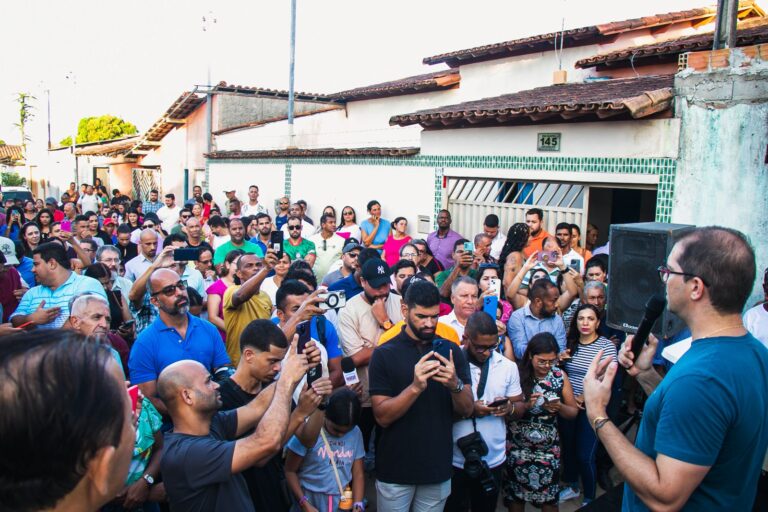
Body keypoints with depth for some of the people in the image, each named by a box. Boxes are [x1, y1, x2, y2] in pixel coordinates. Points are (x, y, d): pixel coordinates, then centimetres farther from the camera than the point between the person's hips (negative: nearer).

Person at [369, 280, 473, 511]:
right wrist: (415, 387, -29)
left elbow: (467, 410, -1)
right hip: (396, 469, -2)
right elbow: (382, 417, -13)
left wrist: (455, 384, -22)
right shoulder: (384, 354, -9)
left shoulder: (452, 351, 0)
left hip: (438, 468, 3)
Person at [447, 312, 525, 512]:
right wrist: (469, 410, -23)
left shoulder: (508, 366, 2)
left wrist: (510, 408, -14)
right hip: (456, 460, -3)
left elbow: (520, 407, 8)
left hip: (494, 459, 4)